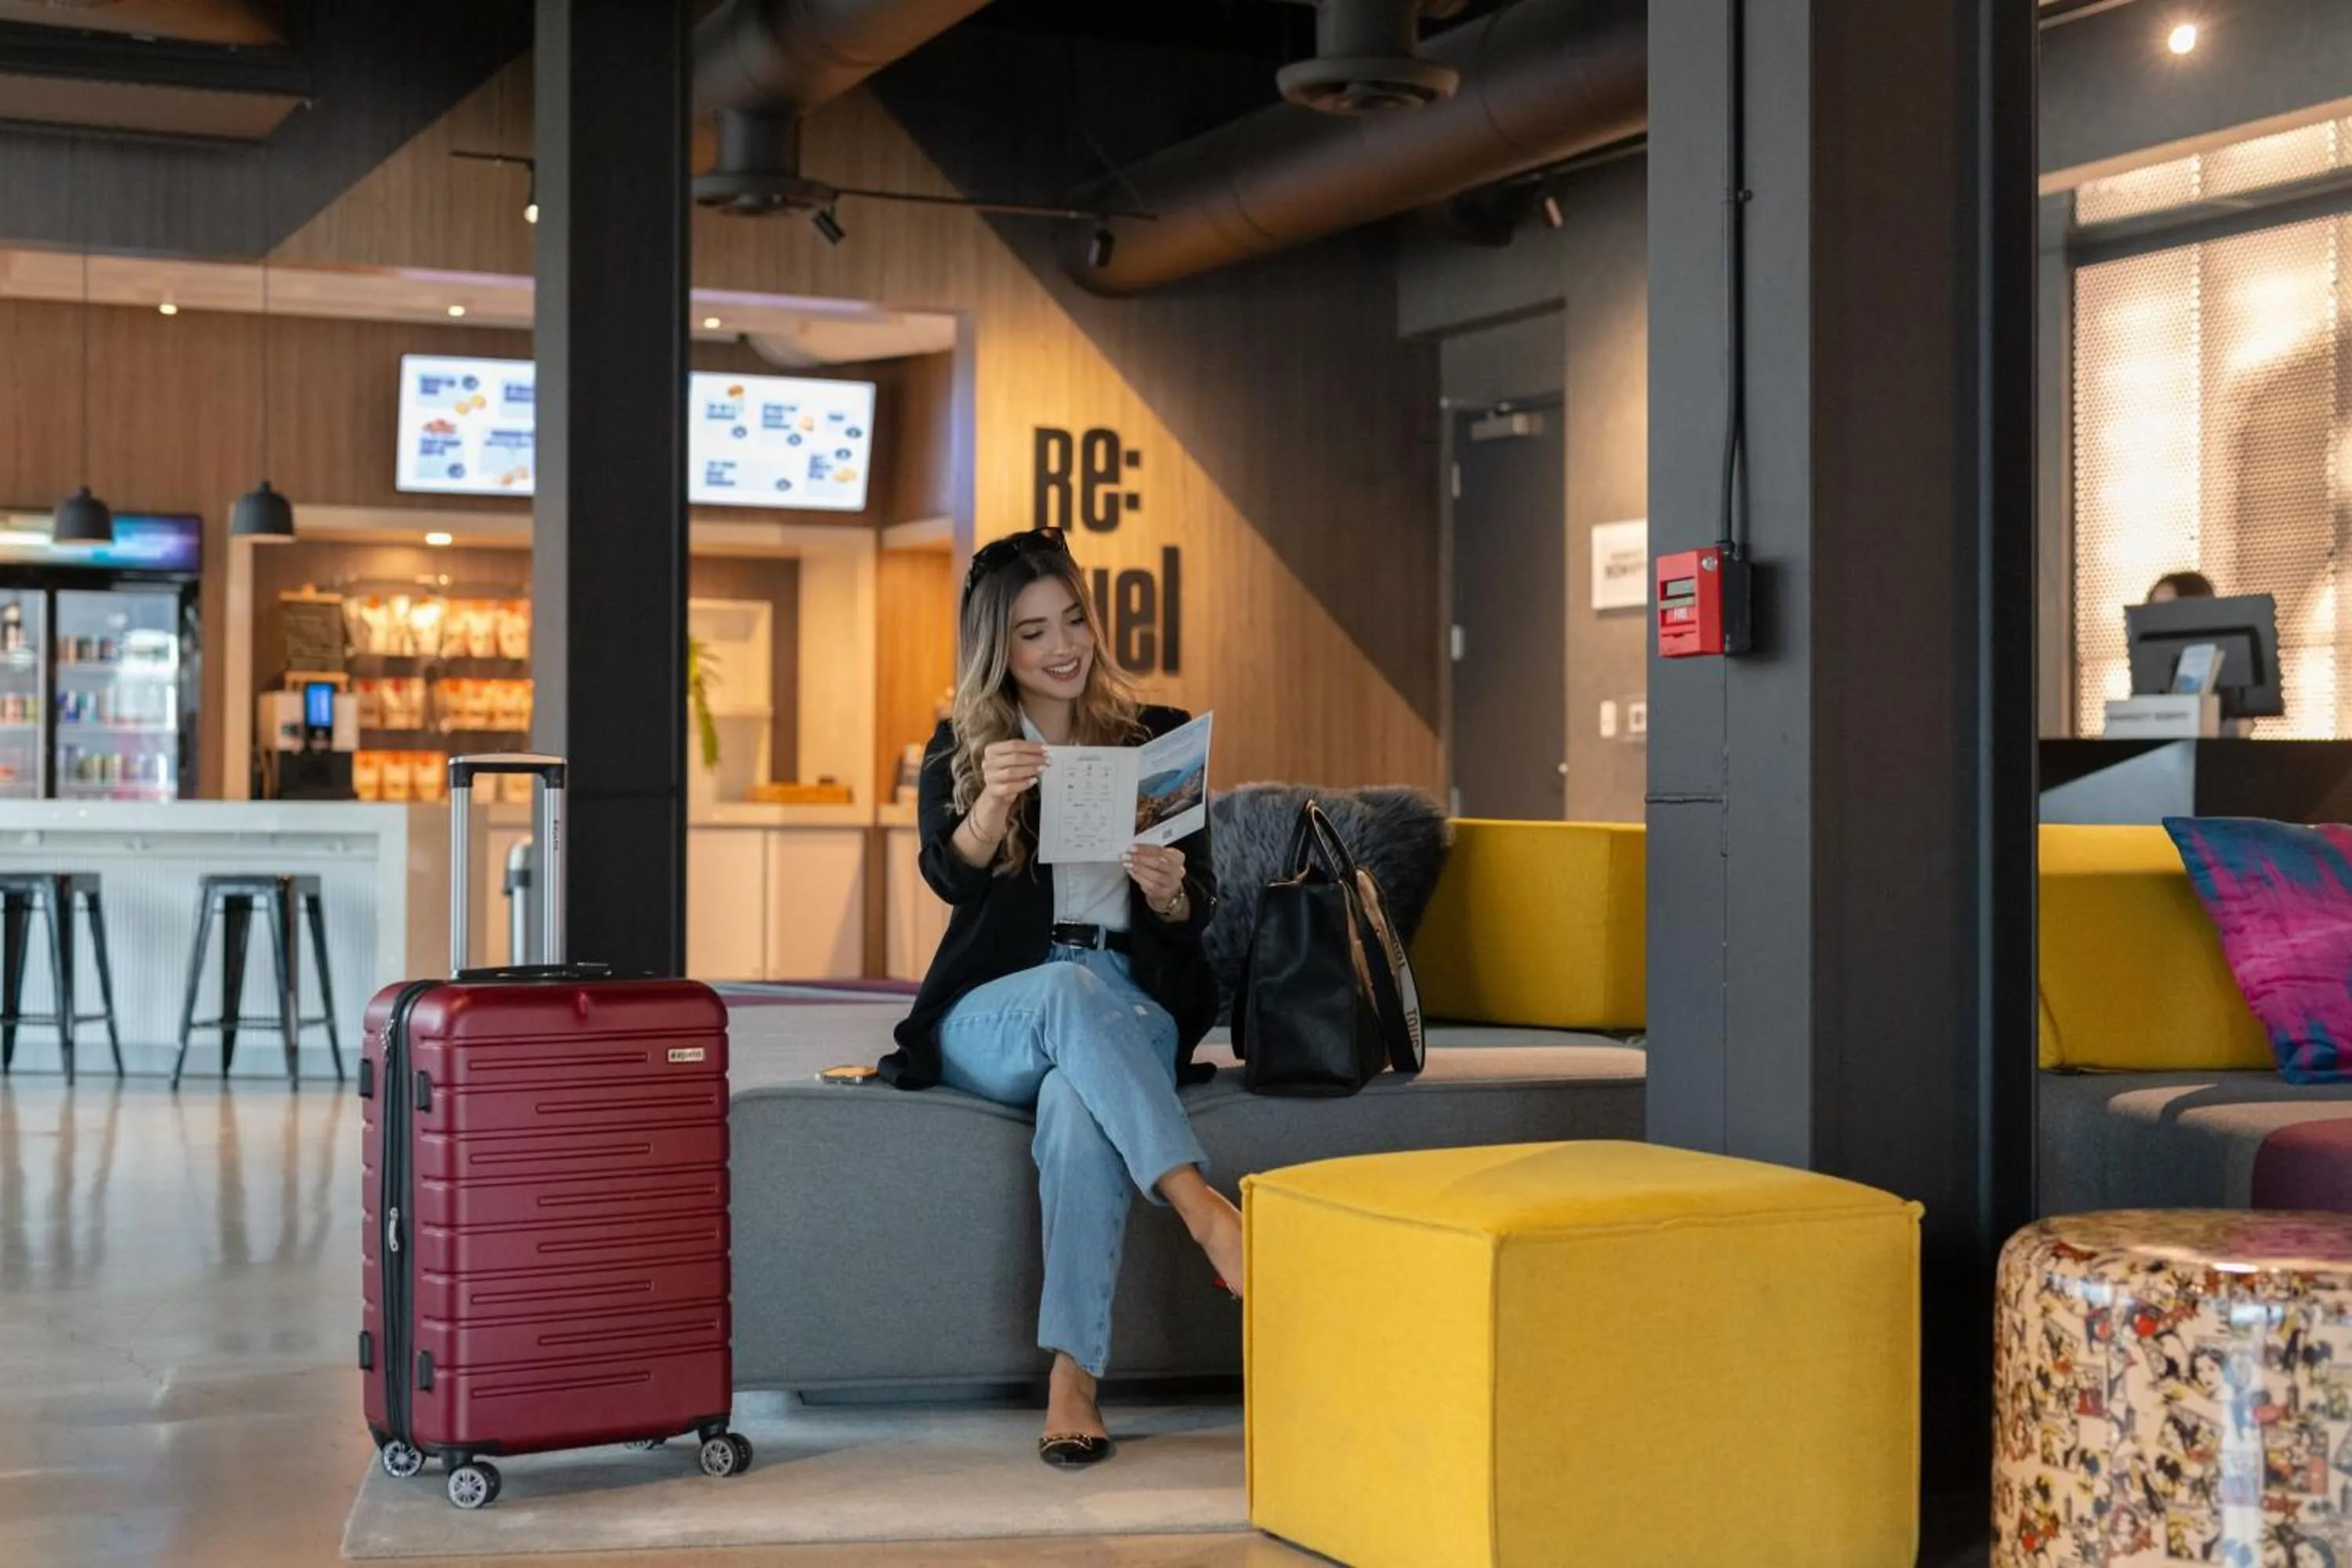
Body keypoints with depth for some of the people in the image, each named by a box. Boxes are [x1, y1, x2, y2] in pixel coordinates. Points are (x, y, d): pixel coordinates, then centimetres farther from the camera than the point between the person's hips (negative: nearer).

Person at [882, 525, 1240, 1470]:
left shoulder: (1155, 740, 13)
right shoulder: (959, 749, 10)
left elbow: (1198, 912, 8)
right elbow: (949, 875, -10)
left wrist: (1168, 889, -16)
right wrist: (992, 802, -31)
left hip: (1133, 1013, 0)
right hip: (996, 1018, 0)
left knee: (1078, 1104, -36)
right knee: (1073, 988, -37)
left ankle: (1073, 1378, -40)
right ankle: (1204, 1211, -46)